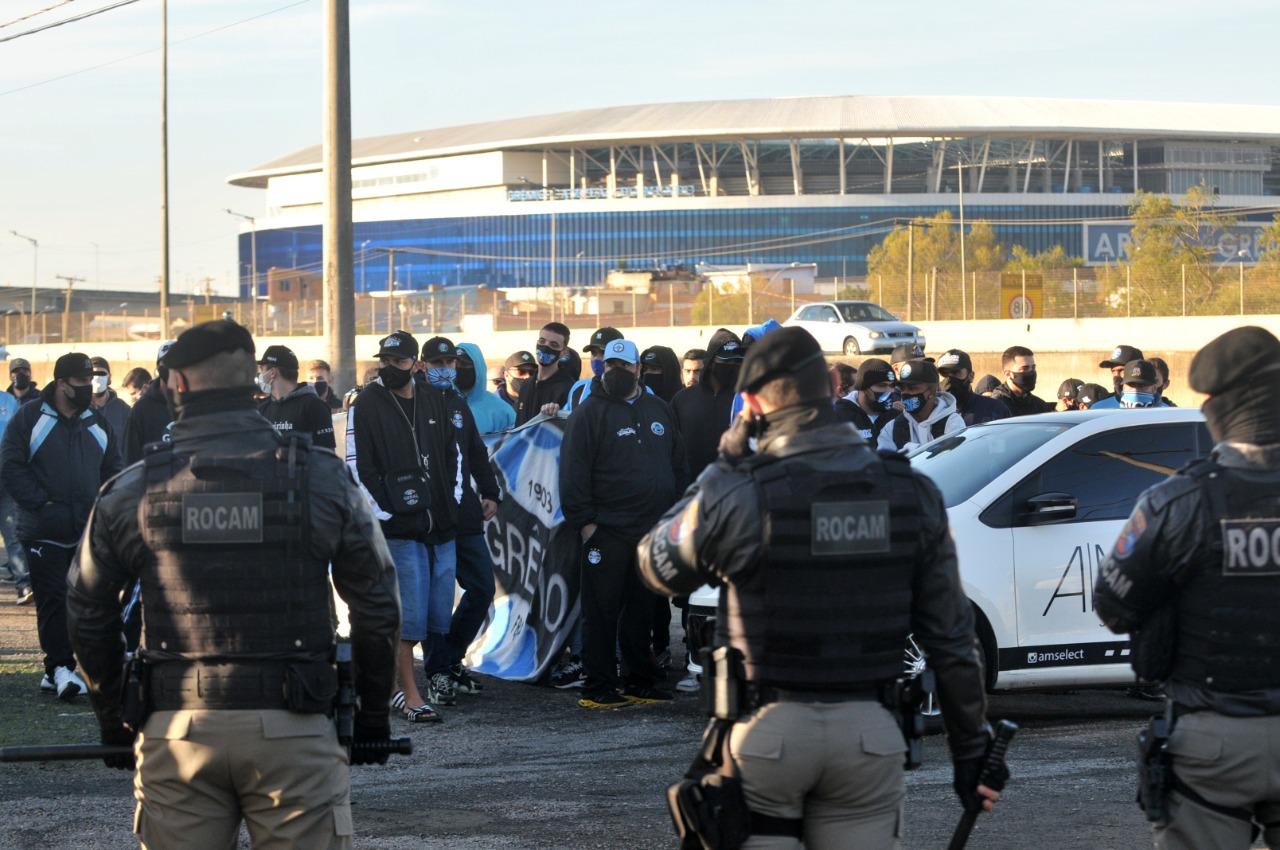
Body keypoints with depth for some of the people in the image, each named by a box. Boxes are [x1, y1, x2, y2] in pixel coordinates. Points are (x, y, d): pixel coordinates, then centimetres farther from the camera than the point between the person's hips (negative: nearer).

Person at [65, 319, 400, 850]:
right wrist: (373, 716, 14)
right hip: (292, 727, -1)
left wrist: (111, 718, 21)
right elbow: (377, 608, 3)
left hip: (175, 730, 1)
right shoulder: (321, 478, 0)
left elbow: (87, 616, 9)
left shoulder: (130, 491, 3)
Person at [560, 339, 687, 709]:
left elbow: (678, 464, 20)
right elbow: (573, 471, -8)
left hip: (654, 530, 5)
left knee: (642, 609, 12)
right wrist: (584, 521, -13)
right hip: (607, 530, -5)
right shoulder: (590, 412, -3)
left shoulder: (658, 410, 14)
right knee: (601, 611, -3)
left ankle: (639, 681, 20)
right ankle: (598, 688, 1)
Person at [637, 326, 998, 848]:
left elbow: (656, 566, 8)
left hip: (766, 729, -3)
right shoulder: (912, 495, 0)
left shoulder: (738, 494, -11)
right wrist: (971, 746, 11)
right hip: (868, 733, 3)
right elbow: (951, 638, 2)